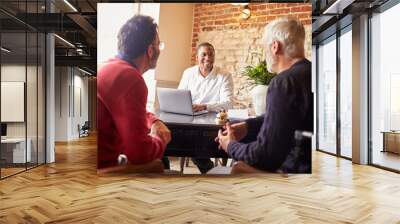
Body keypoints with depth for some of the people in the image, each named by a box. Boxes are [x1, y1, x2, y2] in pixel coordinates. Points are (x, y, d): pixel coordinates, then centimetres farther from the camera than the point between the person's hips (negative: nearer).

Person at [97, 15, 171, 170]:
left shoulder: (110, 67, 7)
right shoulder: (129, 77, -22)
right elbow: (139, 152, -28)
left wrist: (155, 122, 4)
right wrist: (160, 140, -7)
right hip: (101, 167, -8)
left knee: (161, 161, 15)